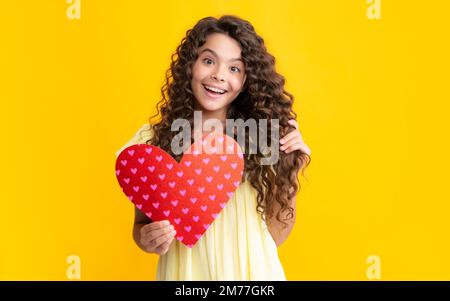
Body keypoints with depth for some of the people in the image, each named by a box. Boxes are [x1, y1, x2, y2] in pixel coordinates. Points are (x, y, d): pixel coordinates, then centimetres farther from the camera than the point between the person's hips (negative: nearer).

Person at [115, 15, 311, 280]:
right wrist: (148, 238, -20)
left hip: (253, 271, 1)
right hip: (187, 272, 0)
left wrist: (289, 173, -17)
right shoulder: (154, 140, -13)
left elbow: (275, 236, -6)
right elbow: (142, 224, 0)